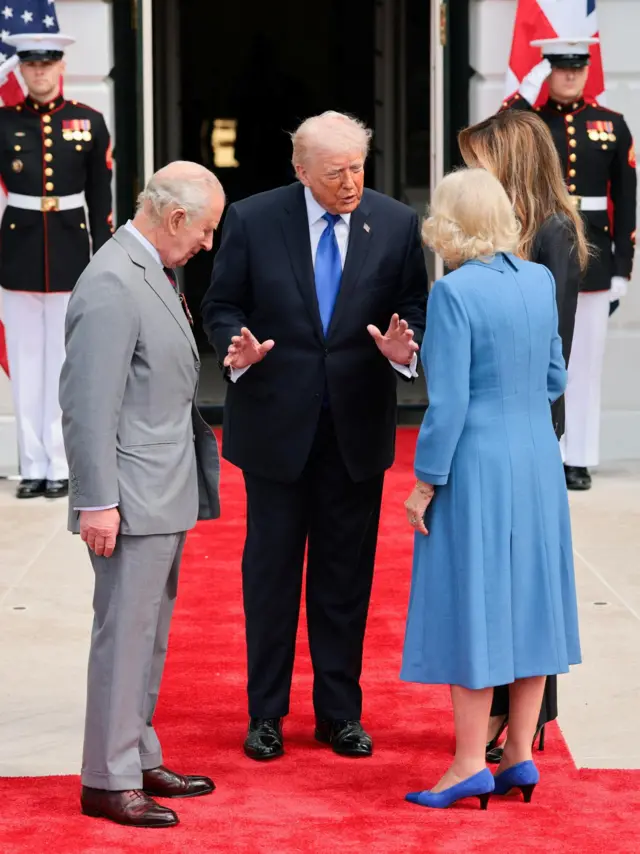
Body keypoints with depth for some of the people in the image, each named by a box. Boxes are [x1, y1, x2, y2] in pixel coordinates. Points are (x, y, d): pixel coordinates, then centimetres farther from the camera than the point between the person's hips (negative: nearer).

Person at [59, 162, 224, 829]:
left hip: (167, 492, 10)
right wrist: (97, 503, -22)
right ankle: (108, 781, 5)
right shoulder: (112, 284, -19)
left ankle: (139, 760, 27)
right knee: (124, 635, -3)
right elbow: (87, 405, -21)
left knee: (147, 636, 17)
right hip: (133, 498, -10)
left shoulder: (155, 273, 12)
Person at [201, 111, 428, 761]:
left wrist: (403, 347, -17)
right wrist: (237, 347, -19)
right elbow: (221, 306, 1)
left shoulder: (396, 224, -1)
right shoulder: (253, 220, -5)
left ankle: (340, 712, 20)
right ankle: (266, 713, 18)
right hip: (276, 422, -1)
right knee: (271, 570, 7)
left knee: (346, 574, 9)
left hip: (358, 427, 1)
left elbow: (415, 310, 4)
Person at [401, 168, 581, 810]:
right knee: (526, 601, 12)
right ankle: (520, 756, 19)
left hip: (476, 466, -6)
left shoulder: (455, 292, -16)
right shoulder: (540, 281, 3)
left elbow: (448, 400, -16)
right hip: (537, 461, 6)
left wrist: (426, 482, -9)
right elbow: (554, 380, 11)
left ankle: (470, 765, 6)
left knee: (470, 609, 1)